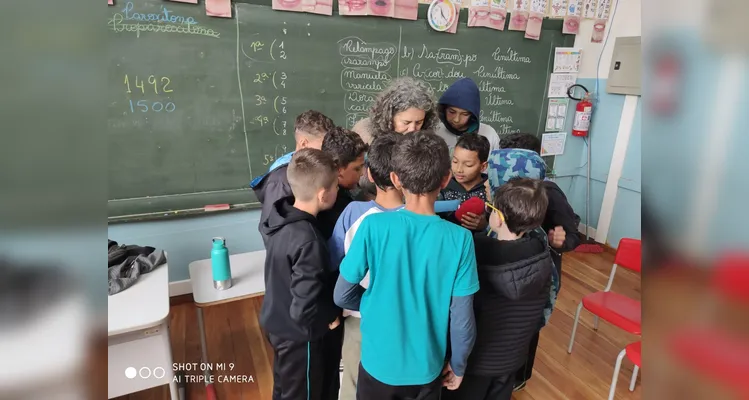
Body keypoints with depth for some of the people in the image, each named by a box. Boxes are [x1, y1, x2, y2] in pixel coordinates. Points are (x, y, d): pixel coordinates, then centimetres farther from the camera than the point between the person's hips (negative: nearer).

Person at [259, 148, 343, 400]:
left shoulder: (281, 216, -8)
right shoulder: (309, 242, -34)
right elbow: (305, 309, -31)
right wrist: (331, 316, -11)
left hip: (277, 323, 7)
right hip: (299, 334, -7)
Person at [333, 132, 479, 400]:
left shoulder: (373, 226, -21)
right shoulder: (460, 239, -20)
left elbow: (342, 296, -12)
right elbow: (462, 319, -13)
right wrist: (458, 365, 5)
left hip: (379, 364, 0)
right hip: (427, 368, 1)